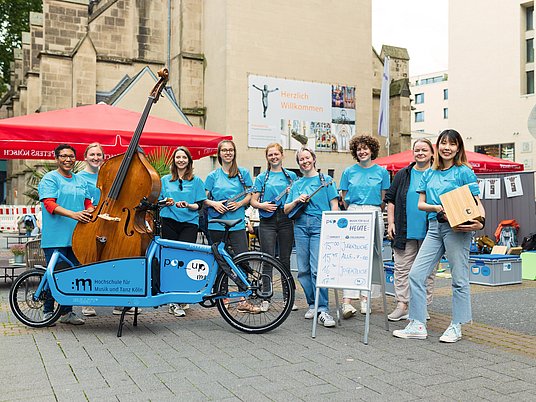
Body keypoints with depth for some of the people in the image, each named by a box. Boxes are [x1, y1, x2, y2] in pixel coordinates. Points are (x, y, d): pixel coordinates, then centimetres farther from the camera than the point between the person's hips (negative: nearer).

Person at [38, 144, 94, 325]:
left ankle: (67, 312, 18)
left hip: (76, 236, 6)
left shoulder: (80, 180, 18)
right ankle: (48, 312, 11)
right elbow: (50, 204, -13)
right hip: (55, 237, -5)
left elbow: (88, 204, 22)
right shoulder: (50, 179, -1)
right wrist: (73, 214, -26)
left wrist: (90, 212, -2)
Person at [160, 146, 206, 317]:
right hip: (169, 223, 2)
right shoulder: (166, 180, 15)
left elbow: (200, 205, 5)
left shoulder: (196, 181, 10)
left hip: (189, 223, -1)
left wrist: (187, 205, -15)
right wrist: (166, 202, -5)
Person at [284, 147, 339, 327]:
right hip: (300, 226, 5)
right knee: (303, 270, 5)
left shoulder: (325, 180, 7)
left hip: (320, 226, -4)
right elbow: (286, 210, 16)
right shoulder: (296, 184, 18)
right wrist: (297, 201, -3)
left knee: (317, 269, -14)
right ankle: (312, 305, 18)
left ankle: (323, 309, -10)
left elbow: (334, 205, 2)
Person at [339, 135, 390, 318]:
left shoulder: (381, 171, 8)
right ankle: (347, 301, -14)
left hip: (374, 215, 1)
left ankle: (365, 297, 12)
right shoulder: (349, 172, 9)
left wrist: (375, 211, 10)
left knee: (371, 256, 2)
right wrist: (354, 210, 10)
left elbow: (384, 199, 12)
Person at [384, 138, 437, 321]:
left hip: (429, 232, -1)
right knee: (402, 268, 3)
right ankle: (402, 305, 10)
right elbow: (391, 199, 10)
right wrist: (391, 223, 2)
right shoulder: (403, 174, 9)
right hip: (405, 231, 1)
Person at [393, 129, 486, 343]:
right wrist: (437, 208, -9)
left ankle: (456, 327, 16)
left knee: (459, 279, 3)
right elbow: (421, 204, 11)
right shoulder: (429, 174, 15)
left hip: (457, 228, -5)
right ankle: (417, 325, 7)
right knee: (416, 274, -1)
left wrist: (481, 221, -23)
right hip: (434, 227, 5)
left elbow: (476, 202, -3)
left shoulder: (464, 172, 0)